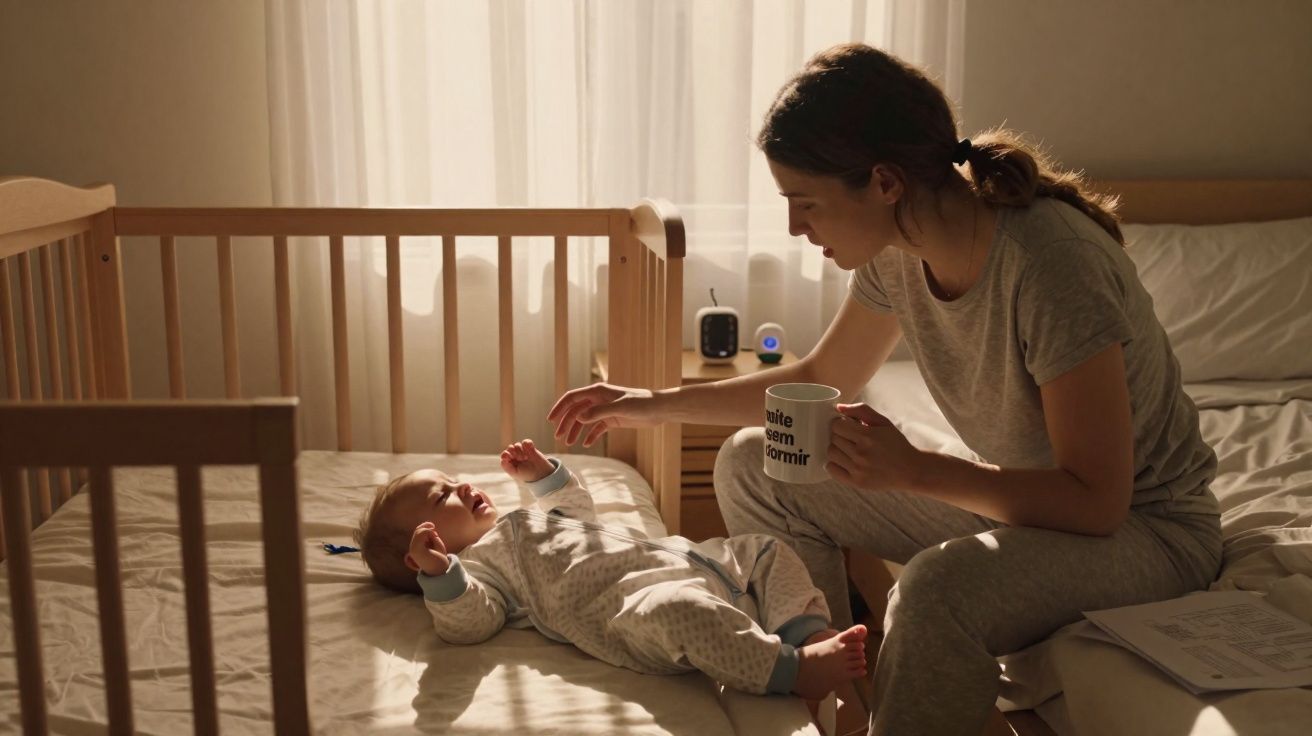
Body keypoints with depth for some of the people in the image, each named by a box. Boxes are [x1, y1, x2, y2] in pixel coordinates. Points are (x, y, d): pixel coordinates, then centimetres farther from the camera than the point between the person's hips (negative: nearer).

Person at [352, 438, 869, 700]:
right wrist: (439, 576, -34)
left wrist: (543, 473, 35)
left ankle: (808, 631, -10)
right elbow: (469, 622, -17)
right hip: (629, 599, -10)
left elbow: (578, 509, 47)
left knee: (766, 551, 12)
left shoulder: (521, 524, 32)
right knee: (676, 610, -43)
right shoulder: (474, 565, 2)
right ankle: (792, 669, -35)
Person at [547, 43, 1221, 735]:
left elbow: (1098, 500, -27)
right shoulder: (897, 251, -8)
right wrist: (658, 404, 5)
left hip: (1145, 526, -7)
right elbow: (821, 380, 9)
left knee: (936, 588, -39)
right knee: (751, 465, 1)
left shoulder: (1051, 262, -31)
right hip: (1017, 495, 7)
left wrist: (912, 470, -33)